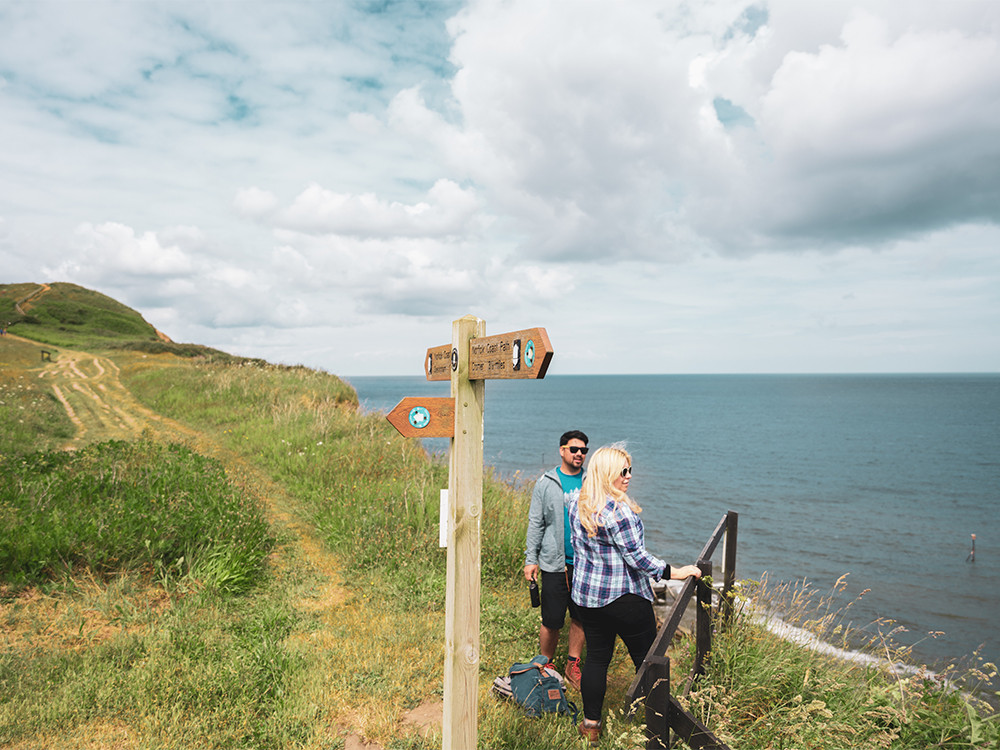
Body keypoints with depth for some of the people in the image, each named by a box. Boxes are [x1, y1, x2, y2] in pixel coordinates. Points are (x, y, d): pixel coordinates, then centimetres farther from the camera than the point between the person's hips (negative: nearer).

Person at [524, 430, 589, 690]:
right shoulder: (546, 483, 0)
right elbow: (535, 523, 2)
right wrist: (530, 559, -3)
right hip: (555, 563, -2)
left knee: (581, 618, 10)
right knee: (551, 621, 2)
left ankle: (573, 665, 27)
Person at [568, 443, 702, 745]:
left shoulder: (577, 504, 3)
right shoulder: (618, 510, -23)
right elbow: (636, 557, -21)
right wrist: (673, 572, -12)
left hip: (586, 594, 7)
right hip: (624, 598, -7)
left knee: (596, 657, 16)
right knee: (648, 659, 9)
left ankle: (591, 724, 23)